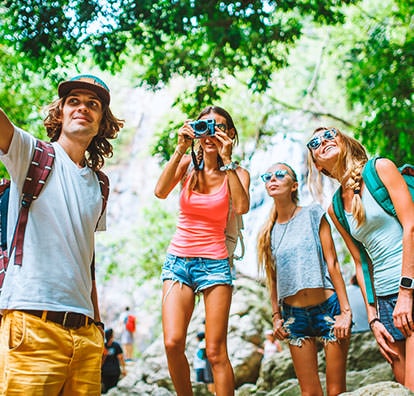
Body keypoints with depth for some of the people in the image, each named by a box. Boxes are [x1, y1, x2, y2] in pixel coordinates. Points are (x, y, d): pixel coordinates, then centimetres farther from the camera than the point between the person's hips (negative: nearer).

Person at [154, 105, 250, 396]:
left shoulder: (237, 173, 3)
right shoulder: (187, 163, 6)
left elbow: (242, 207, -18)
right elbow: (161, 191, -13)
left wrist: (226, 160, -15)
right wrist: (181, 149, -15)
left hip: (214, 263, -1)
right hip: (177, 260, 1)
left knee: (216, 351, -6)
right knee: (173, 343, -11)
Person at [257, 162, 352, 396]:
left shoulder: (313, 214, -1)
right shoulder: (269, 232, 9)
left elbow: (332, 264, -5)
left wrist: (346, 311, -9)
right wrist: (276, 316, 8)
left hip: (328, 308, -3)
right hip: (294, 314, 3)